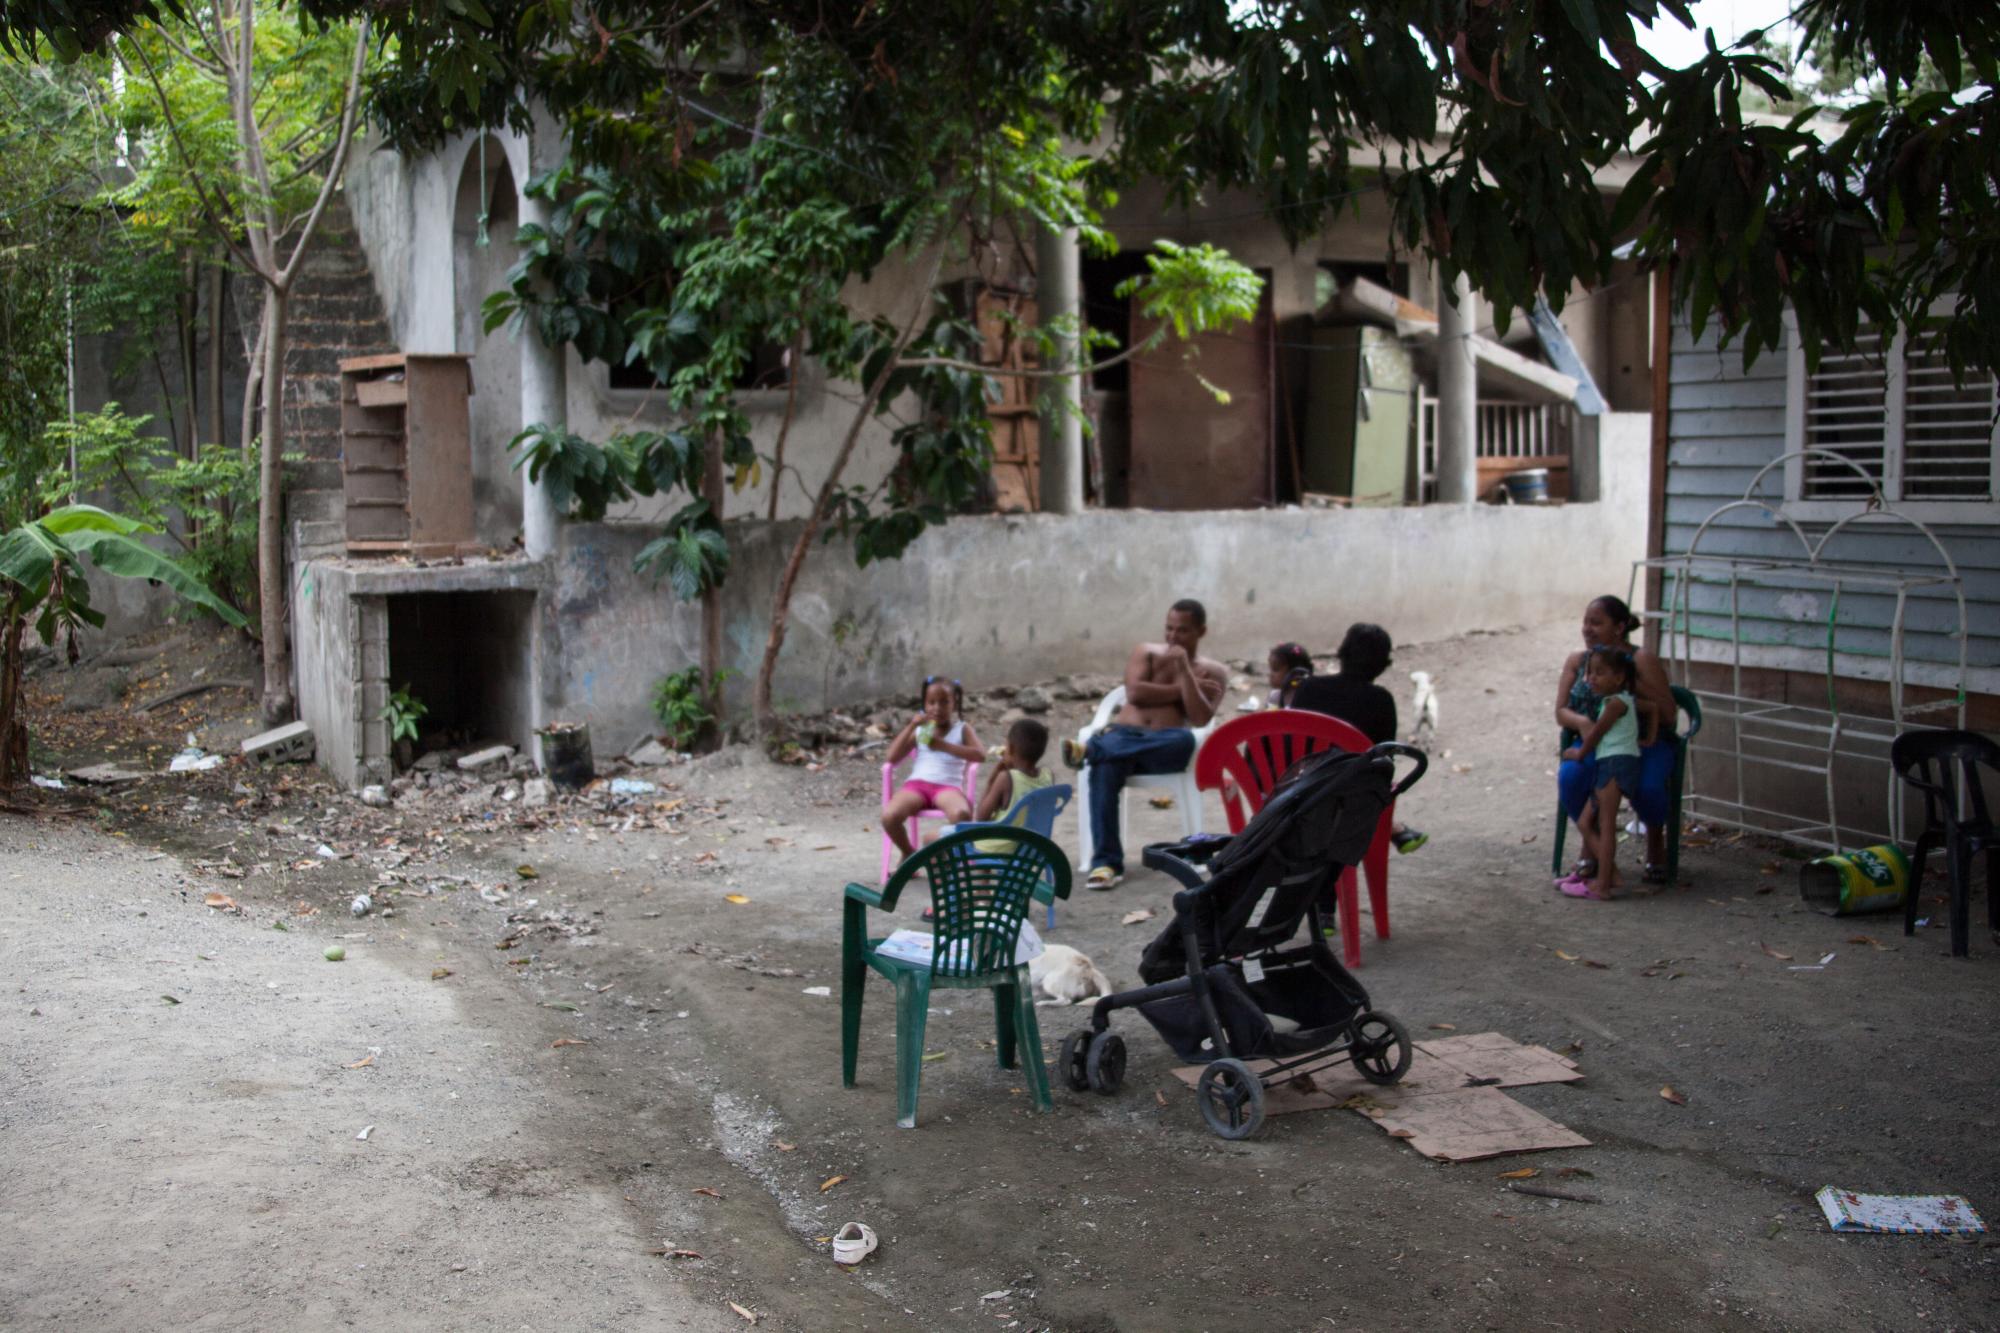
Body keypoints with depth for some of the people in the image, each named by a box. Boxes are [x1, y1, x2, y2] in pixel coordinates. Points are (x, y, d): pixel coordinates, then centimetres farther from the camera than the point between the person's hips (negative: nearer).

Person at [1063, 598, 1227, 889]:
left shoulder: (1214, 671, 15)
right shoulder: (1146, 652, 19)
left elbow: (1201, 719, -3)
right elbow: (1135, 693, -1)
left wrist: (1185, 670, -8)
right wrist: (1182, 690, 0)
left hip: (1164, 748, 0)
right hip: (1123, 736, 1)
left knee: (1185, 740, -39)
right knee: (1104, 769, -36)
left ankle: (1090, 750, -40)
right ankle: (1106, 861, -39)